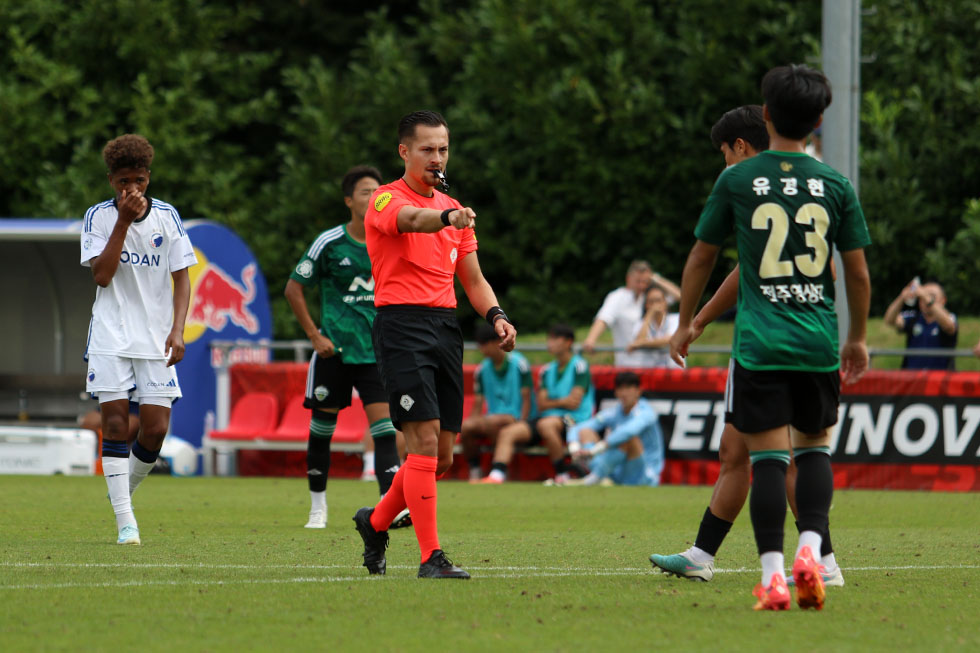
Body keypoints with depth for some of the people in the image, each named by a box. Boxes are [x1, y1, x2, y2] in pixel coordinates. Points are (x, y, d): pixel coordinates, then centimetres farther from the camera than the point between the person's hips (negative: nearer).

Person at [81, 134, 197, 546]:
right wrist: (123, 220, -15)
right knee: (114, 423, -9)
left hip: (156, 341, 1)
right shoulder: (98, 217, 1)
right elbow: (101, 274, -10)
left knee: (155, 430, -6)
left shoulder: (166, 216, 3)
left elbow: (181, 278, 5)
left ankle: (125, 491, 22)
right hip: (110, 338, -1)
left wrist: (177, 330, -7)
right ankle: (125, 521, -6)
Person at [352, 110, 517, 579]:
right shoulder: (385, 200, -4)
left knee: (442, 456, 7)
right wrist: (447, 218, -50)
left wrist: (495, 315, 2)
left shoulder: (453, 208, 19)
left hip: (446, 328, 7)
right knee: (425, 440, -16)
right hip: (402, 325, -7)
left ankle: (376, 521, 30)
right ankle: (430, 556, -15)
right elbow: (410, 219, -29)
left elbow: (472, 279, 21)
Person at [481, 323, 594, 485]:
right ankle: (496, 475, -29)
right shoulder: (548, 370, 18)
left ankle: (562, 475, -27)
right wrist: (562, 402, -3)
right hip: (547, 417, 7)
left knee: (545, 424, -39)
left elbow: (574, 402, -9)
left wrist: (552, 402, 6)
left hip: (575, 418, -7)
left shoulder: (579, 366, -3)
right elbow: (542, 405, 12)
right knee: (507, 432, -13)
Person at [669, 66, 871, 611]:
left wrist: (686, 325, 22)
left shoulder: (737, 181, 0)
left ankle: (772, 576, -9)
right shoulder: (835, 186, 3)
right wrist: (858, 338, 21)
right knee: (815, 448, 16)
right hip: (819, 341, 2)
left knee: (768, 457, -2)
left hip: (759, 341, -2)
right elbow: (858, 272, 7)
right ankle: (810, 549, -3)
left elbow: (701, 259, 8)